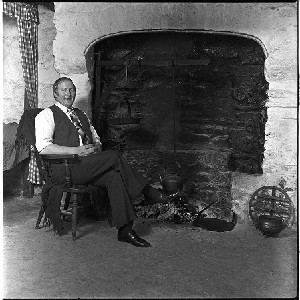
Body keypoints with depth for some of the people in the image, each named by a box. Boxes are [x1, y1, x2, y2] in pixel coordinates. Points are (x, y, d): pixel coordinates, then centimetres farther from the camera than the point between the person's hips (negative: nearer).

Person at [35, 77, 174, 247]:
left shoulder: (81, 115, 26)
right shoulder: (47, 115, 5)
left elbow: (97, 140, 27)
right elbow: (43, 147, -10)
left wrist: (96, 147, 0)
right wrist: (76, 150, -18)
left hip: (88, 166, 6)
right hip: (65, 169, -6)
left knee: (114, 177, -26)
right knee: (114, 156, -25)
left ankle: (125, 230, -26)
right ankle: (149, 193, -14)